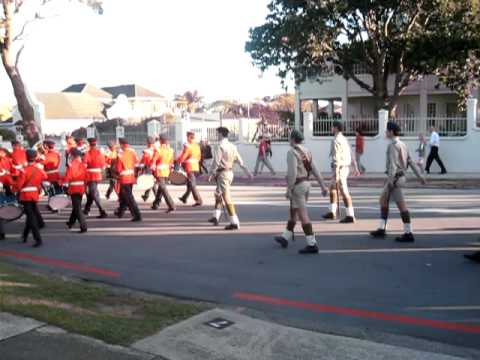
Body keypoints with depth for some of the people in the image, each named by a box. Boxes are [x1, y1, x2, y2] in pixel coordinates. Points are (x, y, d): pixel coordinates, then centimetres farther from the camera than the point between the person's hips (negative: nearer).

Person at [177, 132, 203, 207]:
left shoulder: (187, 146, -14)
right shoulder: (197, 146, 9)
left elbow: (182, 156, -12)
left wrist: (178, 162, 3)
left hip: (189, 167, -8)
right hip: (196, 166, 8)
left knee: (192, 185, -4)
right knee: (190, 183, 18)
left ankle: (199, 201, -9)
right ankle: (184, 198, 33)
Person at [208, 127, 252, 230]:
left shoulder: (219, 146, -14)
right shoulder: (232, 146, 10)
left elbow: (216, 162, -17)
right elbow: (239, 160, 12)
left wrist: (211, 174, -11)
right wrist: (246, 171, 14)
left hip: (222, 173, -9)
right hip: (230, 172, 9)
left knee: (227, 197, -8)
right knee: (218, 194, 23)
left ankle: (234, 222, -11)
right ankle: (216, 217, 30)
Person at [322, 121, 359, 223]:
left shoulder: (336, 140, -16)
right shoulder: (344, 139, 15)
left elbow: (337, 158, -22)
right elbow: (351, 154, 17)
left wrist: (336, 173, -24)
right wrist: (355, 167, 21)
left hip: (340, 168, -10)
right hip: (345, 167, 10)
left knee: (344, 192, -7)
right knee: (332, 189, 19)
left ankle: (350, 216, -6)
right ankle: (332, 213, 24)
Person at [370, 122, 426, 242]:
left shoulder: (393, 145, -16)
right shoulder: (401, 145, 15)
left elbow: (393, 163, -26)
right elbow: (411, 161, 17)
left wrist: (390, 180, -30)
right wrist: (419, 175, 18)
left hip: (394, 178, -10)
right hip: (399, 177, 10)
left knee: (401, 205, -7)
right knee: (383, 200, 16)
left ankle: (408, 234, -4)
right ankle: (381, 229, 19)